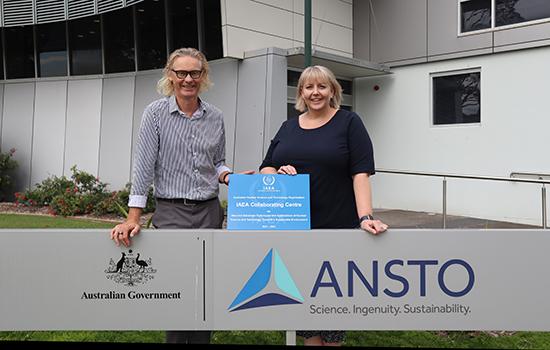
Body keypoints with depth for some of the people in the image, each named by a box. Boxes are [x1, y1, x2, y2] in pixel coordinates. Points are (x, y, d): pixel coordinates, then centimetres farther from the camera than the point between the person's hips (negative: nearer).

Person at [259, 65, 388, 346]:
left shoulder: (349, 123, 0)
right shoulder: (288, 127, 13)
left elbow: (360, 173, -9)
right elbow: (265, 169, 11)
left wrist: (365, 216, -22)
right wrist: (279, 174, -11)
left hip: (336, 227, -4)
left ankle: (332, 340, 25)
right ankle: (309, 339, 24)